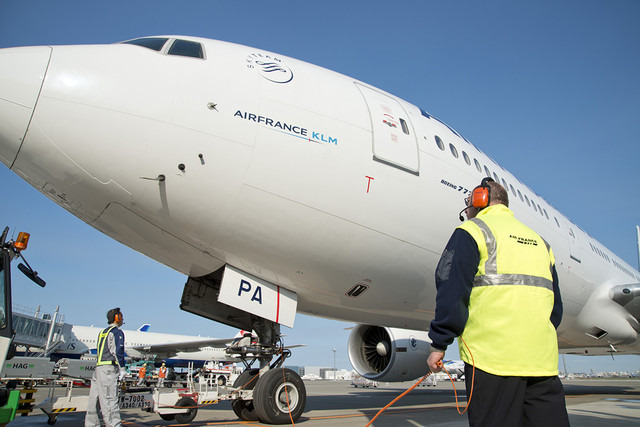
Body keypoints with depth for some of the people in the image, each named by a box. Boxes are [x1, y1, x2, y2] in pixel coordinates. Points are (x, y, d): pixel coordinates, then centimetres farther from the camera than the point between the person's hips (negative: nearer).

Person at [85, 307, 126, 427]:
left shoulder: (102, 332, 22)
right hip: (108, 368, -9)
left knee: (94, 397, 11)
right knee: (109, 399, -11)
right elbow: (118, 351, -13)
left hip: (98, 367, 9)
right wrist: (122, 369, -11)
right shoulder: (117, 332, -5)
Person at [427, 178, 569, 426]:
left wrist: (439, 344, -5)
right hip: (542, 361, 7)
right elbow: (556, 305, 24)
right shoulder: (539, 241, 23)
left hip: (493, 356, -7)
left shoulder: (473, 230, 2)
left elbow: (452, 291, -9)